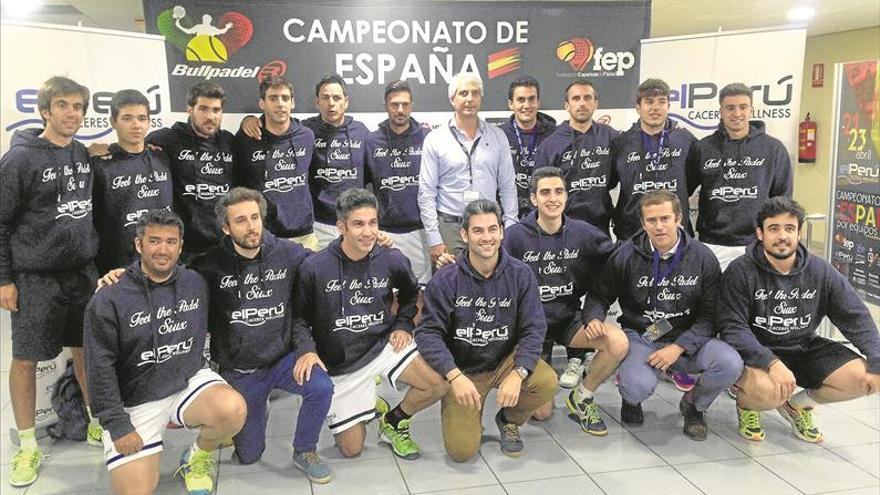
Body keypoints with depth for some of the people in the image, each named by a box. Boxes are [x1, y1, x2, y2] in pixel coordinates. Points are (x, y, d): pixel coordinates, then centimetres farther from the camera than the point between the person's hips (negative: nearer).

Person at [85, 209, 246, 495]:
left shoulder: (196, 284, -1)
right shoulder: (108, 301, -13)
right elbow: (101, 370, -11)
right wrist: (117, 425, -12)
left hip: (189, 381, 2)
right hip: (135, 402, -2)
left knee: (233, 409, -30)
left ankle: (199, 457, 4)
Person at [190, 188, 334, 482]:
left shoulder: (289, 254, -8)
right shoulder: (211, 265, -12)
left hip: (283, 357, 0)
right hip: (238, 371, 0)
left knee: (321, 388, -30)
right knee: (248, 456, 8)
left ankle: (304, 453, -1)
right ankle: (256, 411, 43)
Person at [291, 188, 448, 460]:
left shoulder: (392, 260, -10)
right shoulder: (314, 267, -18)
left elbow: (411, 293, 12)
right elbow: (299, 315, -7)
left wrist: (403, 325, -1)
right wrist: (307, 349, -22)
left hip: (382, 345, 2)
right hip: (339, 362, -1)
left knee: (439, 385, -21)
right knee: (351, 449, 4)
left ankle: (394, 422, 10)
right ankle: (369, 403, 36)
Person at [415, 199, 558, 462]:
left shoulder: (520, 275, -9)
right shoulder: (445, 279, -14)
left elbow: (534, 329, -11)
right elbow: (428, 332, -17)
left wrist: (518, 373, -27)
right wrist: (455, 376, -31)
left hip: (506, 360, 2)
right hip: (462, 369, -1)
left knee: (547, 382, -28)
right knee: (461, 450, -13)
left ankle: (510, 420, 7)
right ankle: (470, 415, 25)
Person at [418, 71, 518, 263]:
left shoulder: (497, 137, 8)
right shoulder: (435, 139, 2)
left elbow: (508, 187, 9)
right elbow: (427, 194, -1)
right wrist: (434, 240, -6)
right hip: (450, 227, -2)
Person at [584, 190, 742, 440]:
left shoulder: (703, 258, -4)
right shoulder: (625, 256, -5)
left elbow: (709, 315, -4)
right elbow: (599, 296, 6)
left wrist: (678, 347, -16)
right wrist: (595, 319, -18)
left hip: (687, 338, 2)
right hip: (639, 336, -2)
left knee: (730, 364, -27)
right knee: (639, 387, -32)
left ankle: (693, 404, 8)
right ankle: (632, 399, 11)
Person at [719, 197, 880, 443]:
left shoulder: (821, 271, -2)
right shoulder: (741, 272, -15)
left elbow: (856, 318, 0)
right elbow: (733, 327, -21)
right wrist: (772, 363, -35)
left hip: (805, 350, 5)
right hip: (757, 353, -5)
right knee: (769, 391, -36)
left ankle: (799, 404, 13)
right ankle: (746, 403, 5)